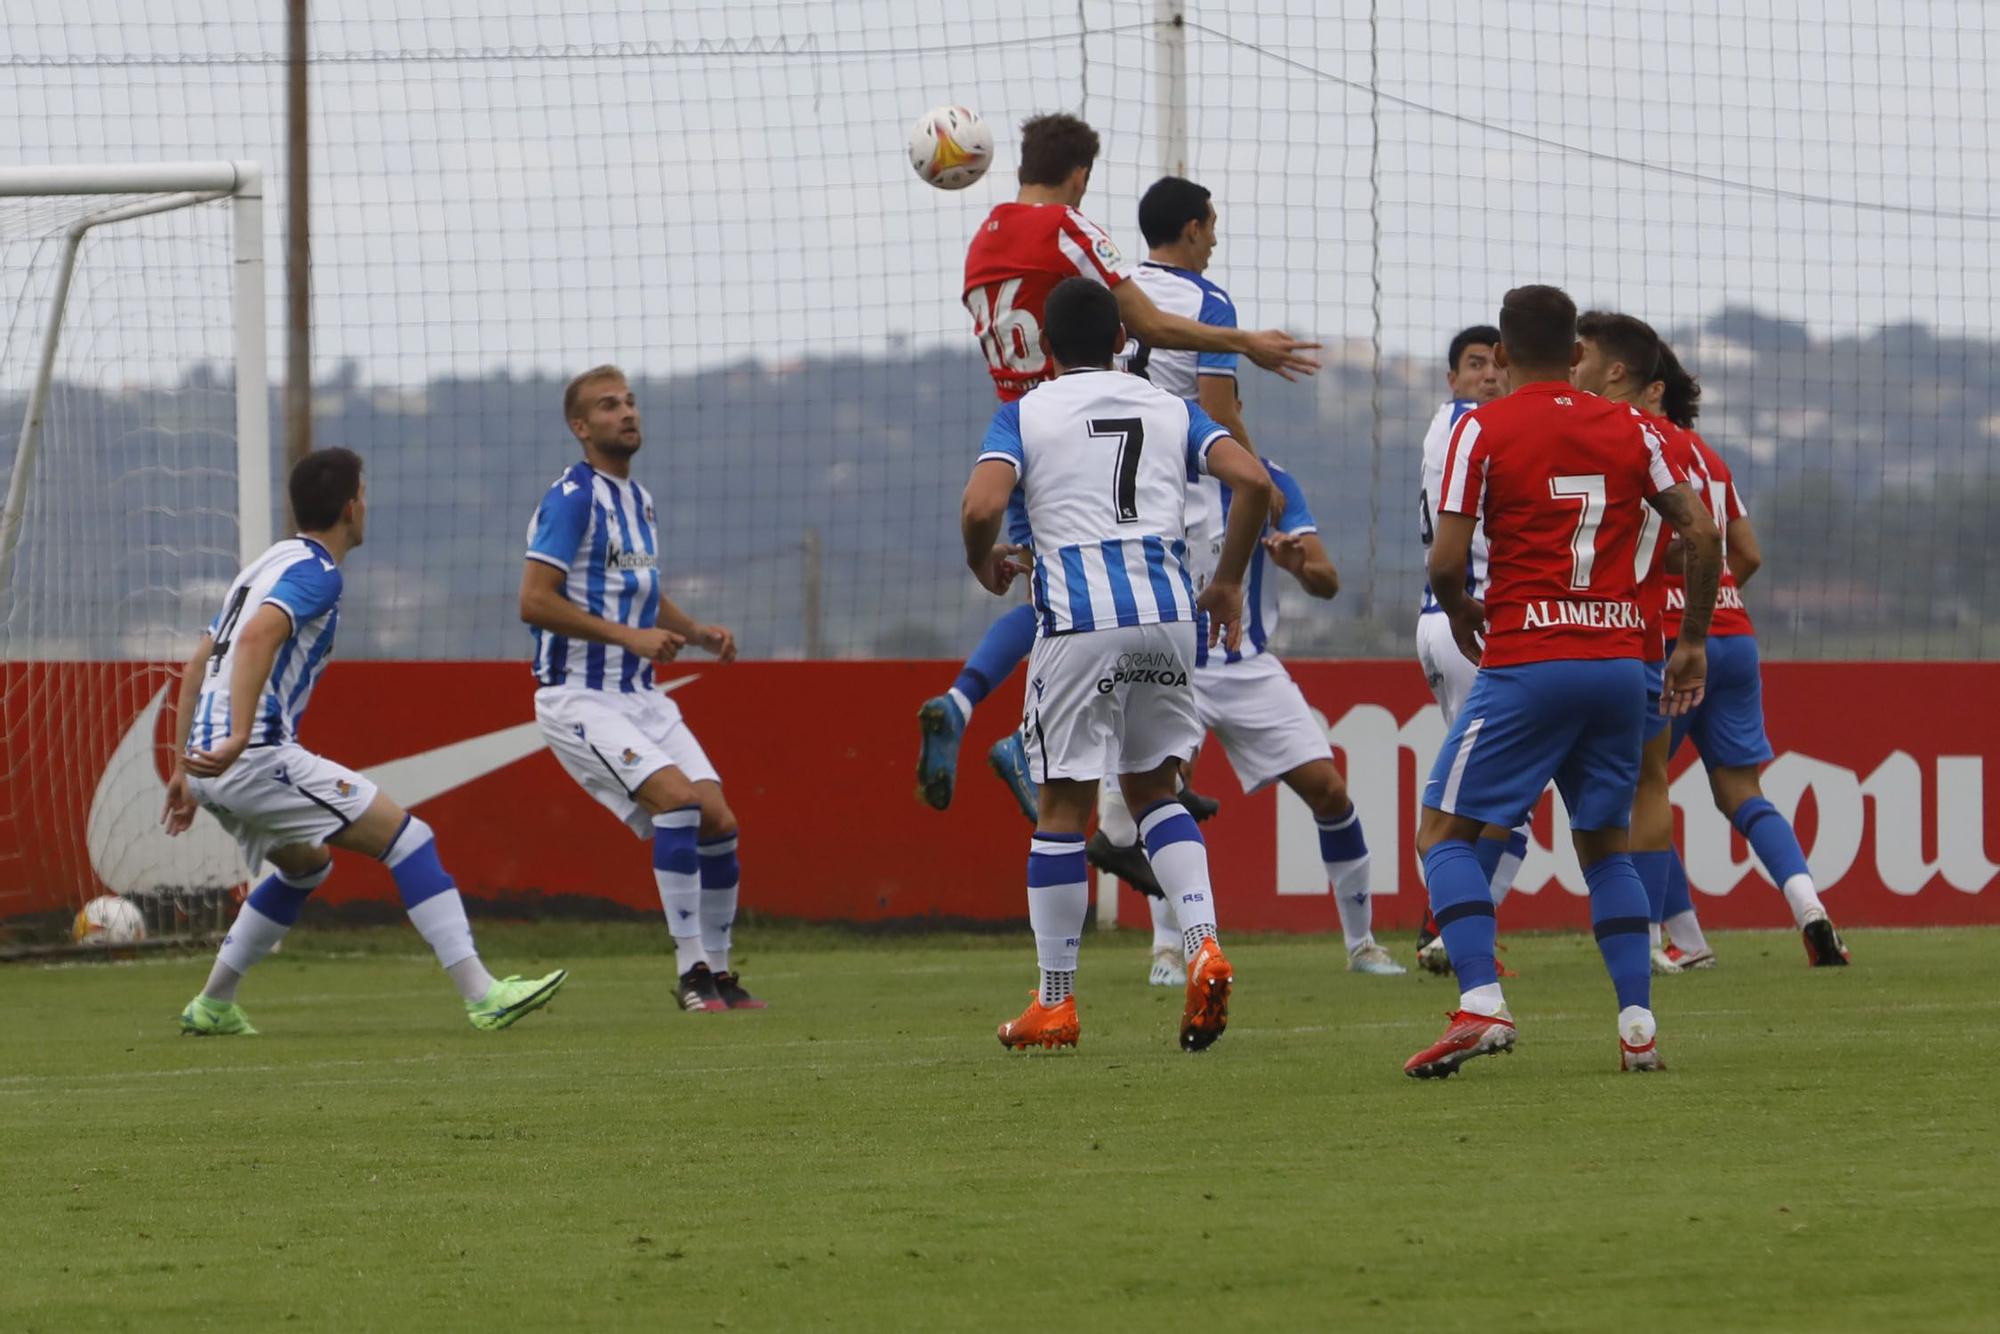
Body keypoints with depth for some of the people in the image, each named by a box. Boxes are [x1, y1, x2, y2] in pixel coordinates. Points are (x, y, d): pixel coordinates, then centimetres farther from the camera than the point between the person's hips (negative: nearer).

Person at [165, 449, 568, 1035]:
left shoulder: (268, 564, 23)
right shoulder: (316, 571, -7)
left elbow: (196, 666, 26)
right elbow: (256, 637, -26)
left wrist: (184, 767, 28)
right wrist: (238, 739, -34)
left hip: (212, 763, 10)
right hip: (258, 757, -10)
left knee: (305, 866, 31)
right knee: (407, 837, -7)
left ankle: (211, 1007, 30)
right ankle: (482, 995, -14)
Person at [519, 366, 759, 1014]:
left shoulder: (639, 499, 15)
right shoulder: (573, 498, -12)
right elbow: (534, 600, -19)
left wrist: (698, 632, 10)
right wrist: (627, 635, -20)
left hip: (639, 695, 8)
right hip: (578, 696, -8)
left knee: (719, 821, -2)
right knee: (678, 796, -24)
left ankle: (718, 972, 11)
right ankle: (691, 971, -18)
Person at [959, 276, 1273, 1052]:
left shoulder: (1026, 414, 4)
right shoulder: (1168, 410, 14)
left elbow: (980, 506, -12)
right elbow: (1251, 479, 0)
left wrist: (984, 564, 10)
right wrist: (1228, 581, 11)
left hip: (1078, 620, -3)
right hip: (1165, 613, 3)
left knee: (1061, 807, 4)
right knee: (1154, 787, 18)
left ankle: (1055, 1002, 8)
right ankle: (1203, 944, -4)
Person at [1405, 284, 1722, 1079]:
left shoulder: (1483, 430, -2)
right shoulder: (1628, 430, 10)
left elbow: (1447, 561, -7)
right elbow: (1702, 533, 7)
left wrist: (1461, 618, 13)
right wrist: (1693, 641, 16)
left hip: (1527, 663, -4)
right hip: (1620, 662, 4)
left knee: (1444, 830, 4)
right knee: (1604, 844, 17)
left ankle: (1481, 1005, -16)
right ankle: (1639, 1024, 3)